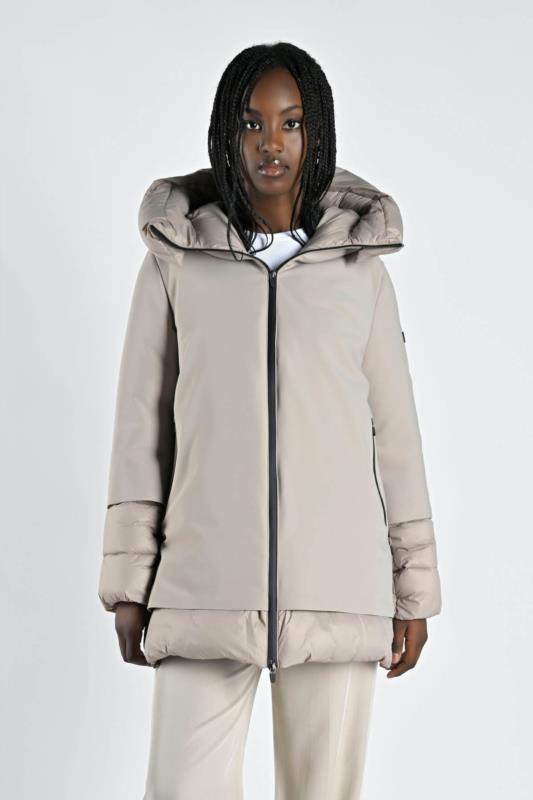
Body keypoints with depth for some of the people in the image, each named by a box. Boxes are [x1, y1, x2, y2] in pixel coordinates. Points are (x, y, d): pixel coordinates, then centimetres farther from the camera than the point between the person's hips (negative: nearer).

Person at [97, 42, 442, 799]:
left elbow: (395, 432, 8)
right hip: (207, 586, 0)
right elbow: (141, 425, 6)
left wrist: (415, 592, 6)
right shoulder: (176, 260, 5)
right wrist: (128, 582, 2)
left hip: (337, 591, 1)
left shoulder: (360, 268, 7)